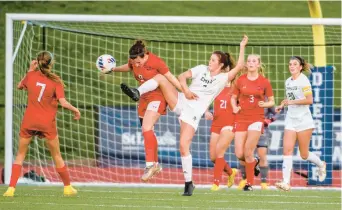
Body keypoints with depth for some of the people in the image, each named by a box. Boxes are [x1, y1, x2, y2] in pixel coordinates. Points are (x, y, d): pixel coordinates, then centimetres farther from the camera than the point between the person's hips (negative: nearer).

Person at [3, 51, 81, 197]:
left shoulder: (31, 75, -3)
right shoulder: (56, 81, -9)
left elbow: (20, 86, 17)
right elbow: (63, 102, -17)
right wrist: (75, 110, 0)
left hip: (29, 121, 1)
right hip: (47, 123, -1)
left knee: (20, 155, 10)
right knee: (57, 156, 14)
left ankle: (11, 188, -2)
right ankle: (67, 187, 23)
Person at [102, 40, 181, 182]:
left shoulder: (156, 62, -22)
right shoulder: (133, 61, -4)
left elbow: (171, 78, -16)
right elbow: (128, 67, 22)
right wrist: (113, 69, 14)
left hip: (157, 97, -7)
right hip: (144, 98, 7)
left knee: (146, 129, -21)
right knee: (147, 132, 12)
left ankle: (150, 164, -21)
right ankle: (155, 164, 24)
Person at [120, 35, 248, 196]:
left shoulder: (223, 78, 3)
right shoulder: (202, 69, 13)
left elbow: (239, 66, -6)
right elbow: (182, 76, 10)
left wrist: (242, 46, -6)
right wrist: (186, 90, -7)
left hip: (193, 112, -4)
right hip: (180, 102, 4)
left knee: (184, 145, -16)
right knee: (160, 77, -13)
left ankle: (189, 182, -6)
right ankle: (137, 93, -26)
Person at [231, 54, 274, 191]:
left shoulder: (264, 82, 0)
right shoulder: (241, 80, 5)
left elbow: (272, 101, 7)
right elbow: (233, 98, 16)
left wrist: (264, 104, -14)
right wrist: (234, 107, -4)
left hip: (256, 118, -3)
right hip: (241, 118, 3)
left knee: (248, 152, -10)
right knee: (239, 154, -4)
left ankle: (250, 183, 4)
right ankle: (254, 163, 31)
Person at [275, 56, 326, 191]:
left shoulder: (303, 80, -10)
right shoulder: (288, 81, 10)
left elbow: (309, 100, -18)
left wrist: (292, 102, -22)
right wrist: (282, 105, 9)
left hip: (304, 120, -6)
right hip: (291, 120, 6)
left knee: (304, 155, 3)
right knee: (287, 150, -11)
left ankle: (321, 165, 35)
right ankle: (286, 182, -17)